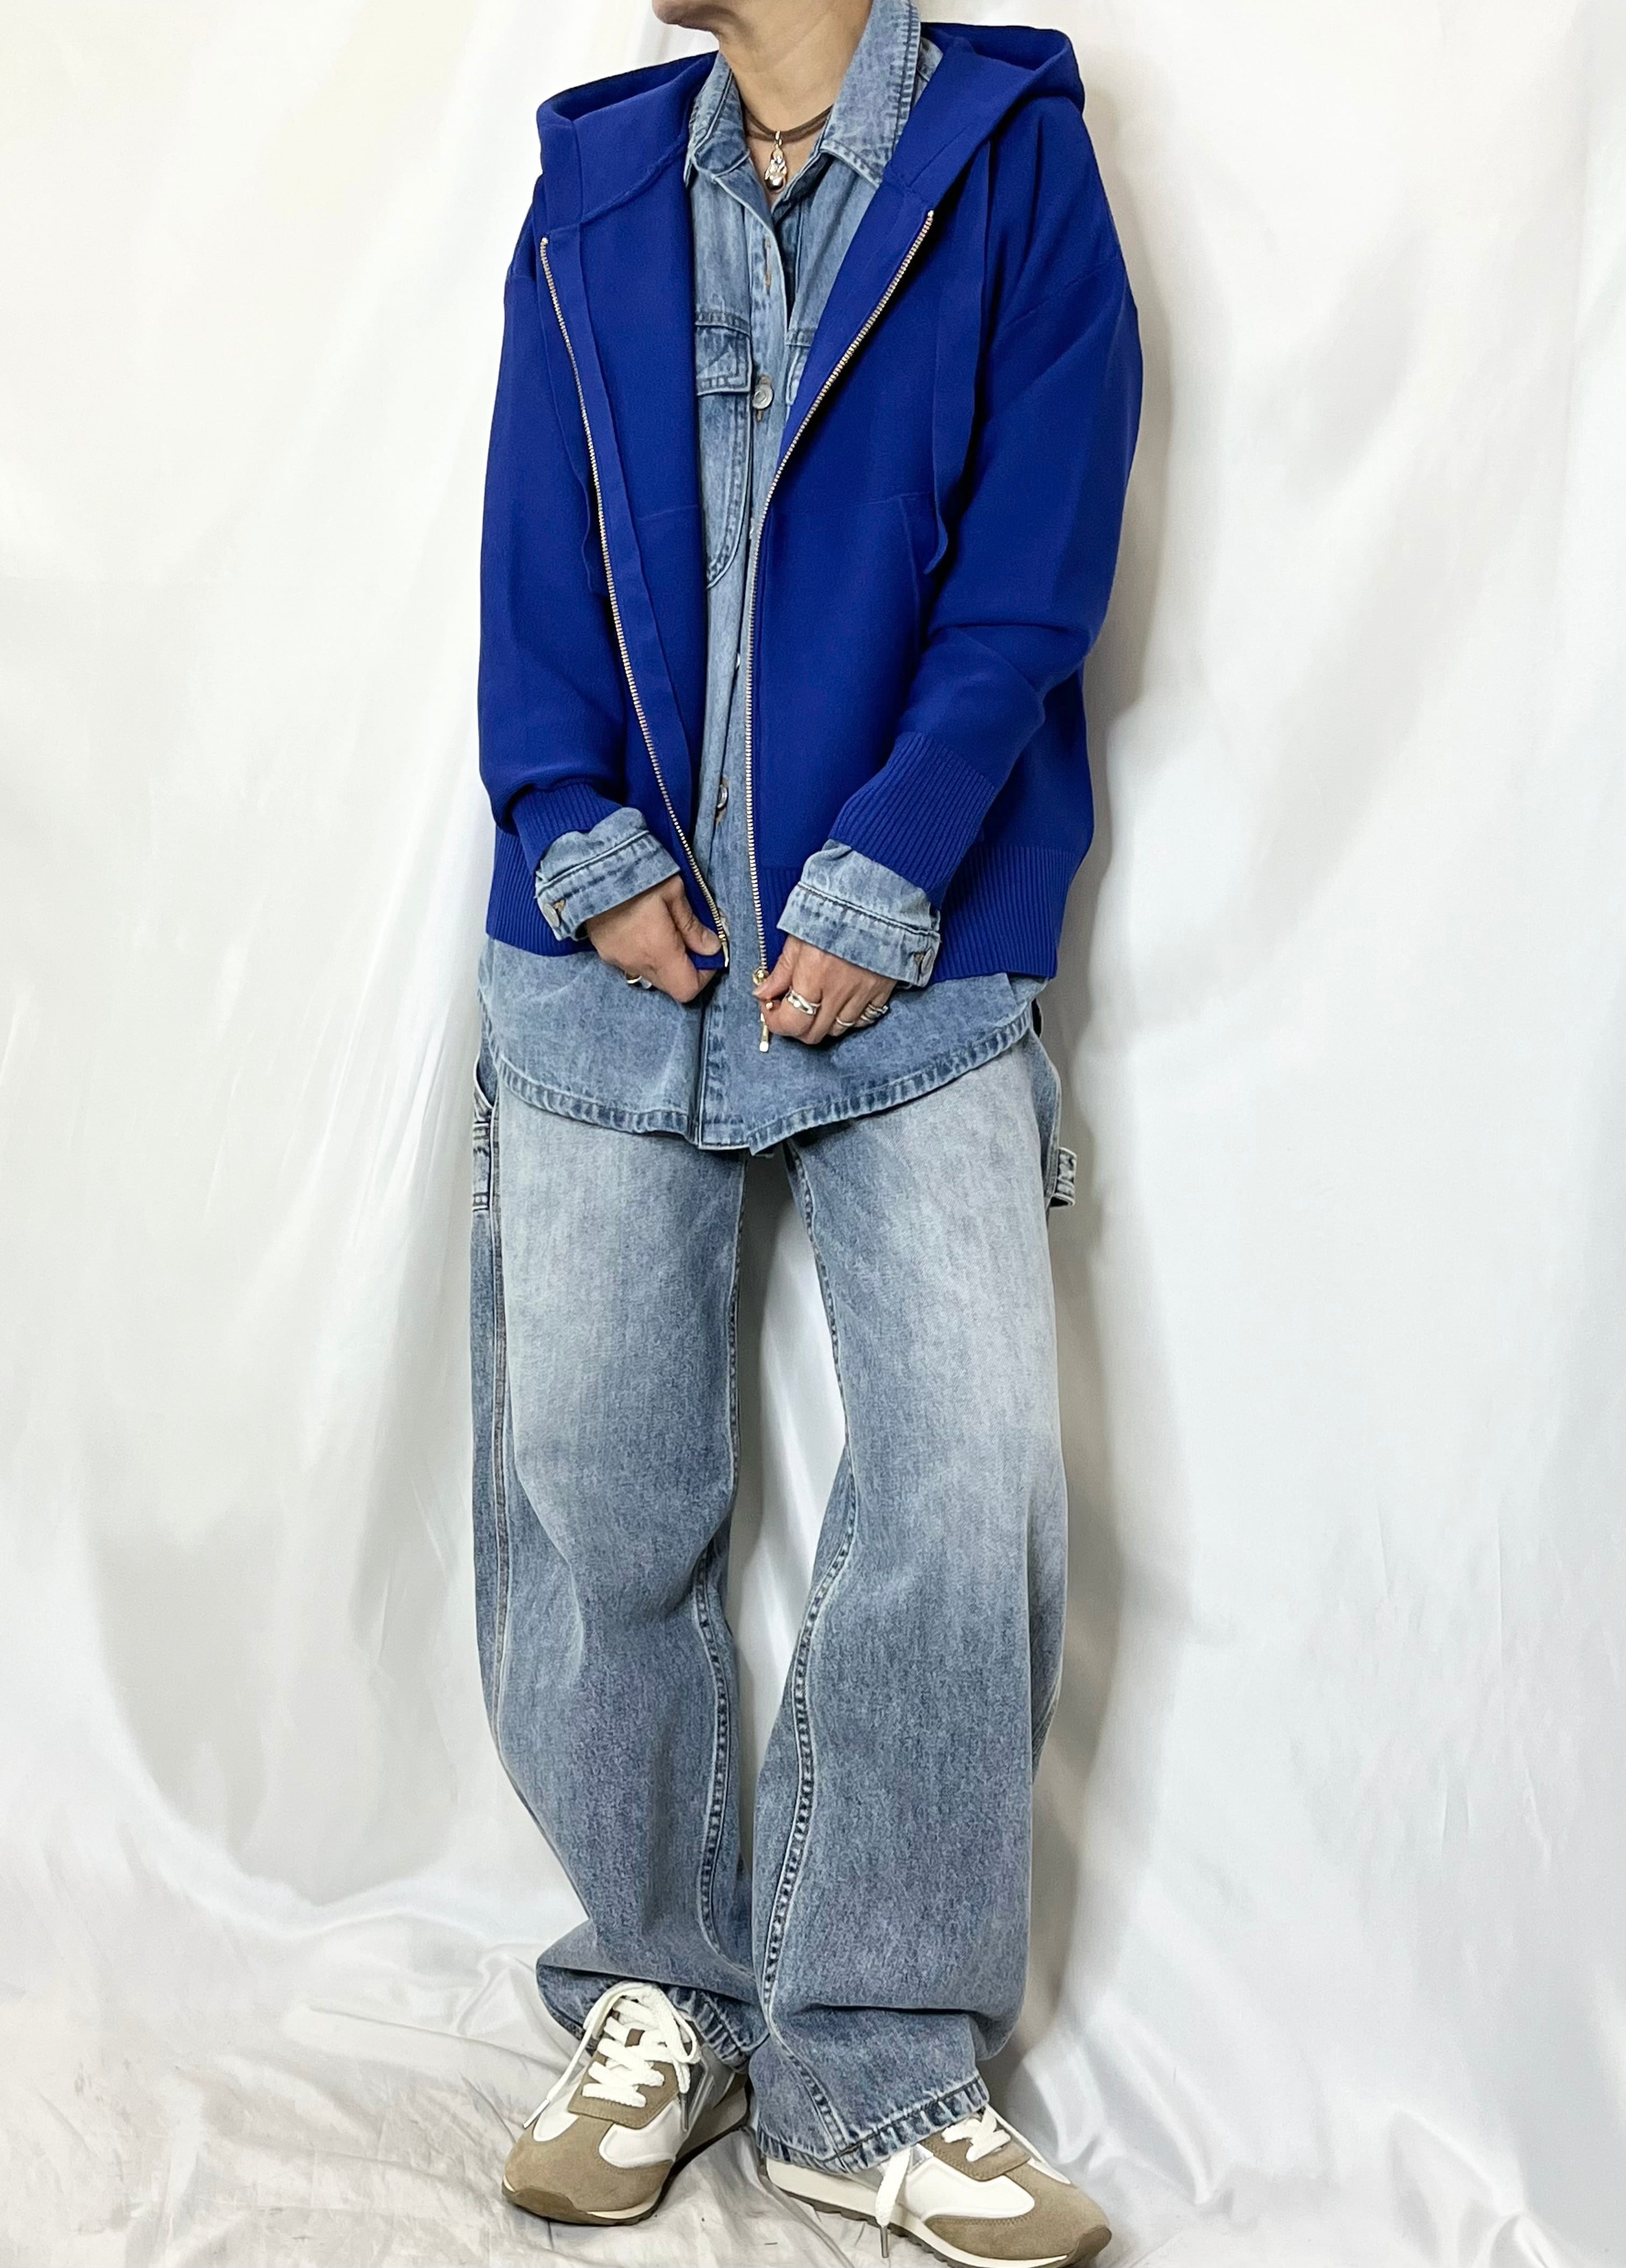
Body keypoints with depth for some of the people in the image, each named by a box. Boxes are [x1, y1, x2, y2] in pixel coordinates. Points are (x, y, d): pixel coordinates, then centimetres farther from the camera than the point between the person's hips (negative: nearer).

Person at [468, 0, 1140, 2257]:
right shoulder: (595, 188, 13)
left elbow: (1034, 572, -5)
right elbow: (538, 552, 8)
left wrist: (880, 889, -12)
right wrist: (583, 848, -6)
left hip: (908, 960, -3)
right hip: (612, 951, 3)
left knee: (970, 1474, -9)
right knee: (588, 1479, 3)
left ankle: (875, 2072, 6)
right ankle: (662, 1997, 21)